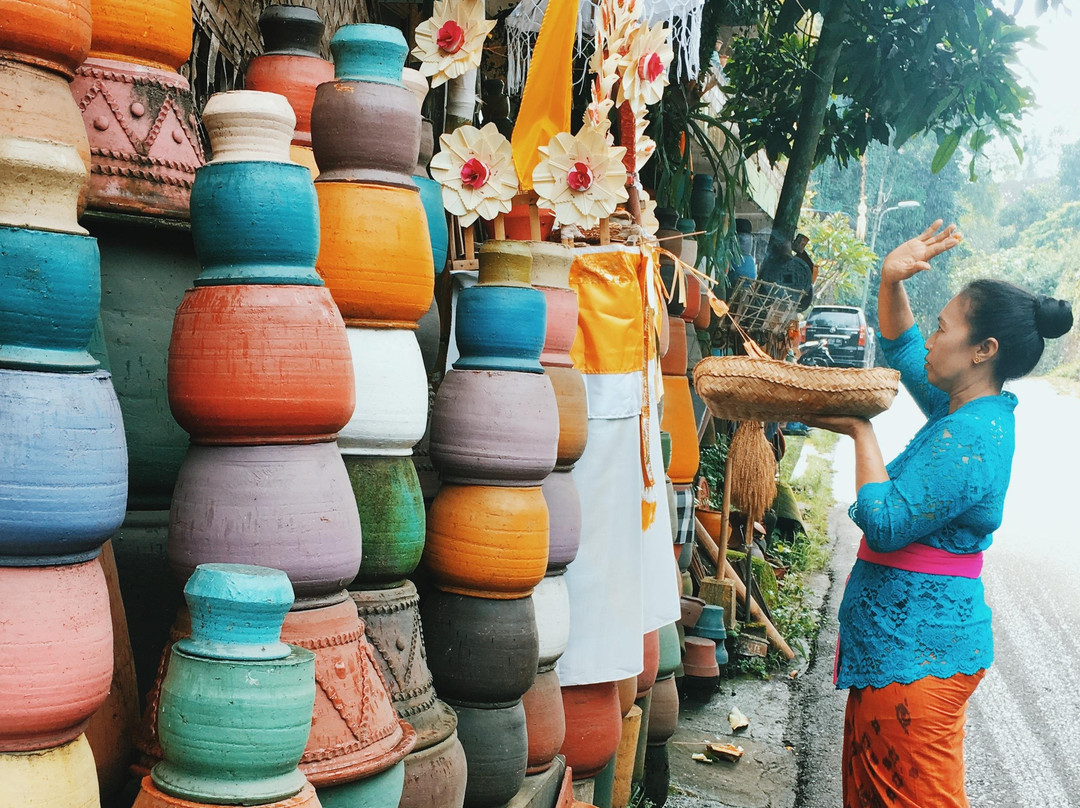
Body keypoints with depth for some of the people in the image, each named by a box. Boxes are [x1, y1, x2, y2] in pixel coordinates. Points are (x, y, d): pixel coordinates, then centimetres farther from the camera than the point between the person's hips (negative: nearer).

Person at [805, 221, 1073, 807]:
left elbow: (886, 524, -25)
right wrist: (891, 281, 4)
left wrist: (861, 432, -16)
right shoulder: (969, 411, 8)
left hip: (918, 654, -10)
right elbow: (901, 349, 21)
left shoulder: (968, 439, -23)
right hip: (906, 642, 10)